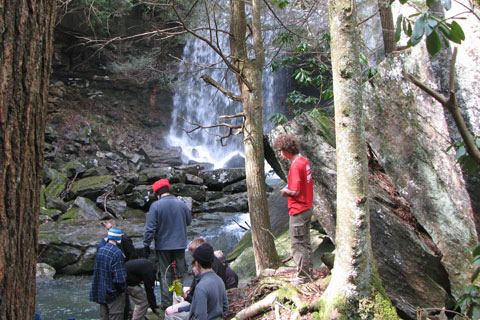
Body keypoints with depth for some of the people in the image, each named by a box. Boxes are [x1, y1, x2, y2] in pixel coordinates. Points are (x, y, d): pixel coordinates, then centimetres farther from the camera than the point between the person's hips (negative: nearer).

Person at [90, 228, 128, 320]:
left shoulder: (100, 250, 2)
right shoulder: (117, 253, -21)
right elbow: (120, 277, -22)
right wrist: (123, 290, -8)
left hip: (101, 292, 7)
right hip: (114, 295, -7)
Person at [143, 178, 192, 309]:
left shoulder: (155, 206, -13)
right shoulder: (181, 204, -3)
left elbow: (150, 227, -13)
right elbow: (189, 221, 11)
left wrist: (146, 244, -6)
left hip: (163, 246, -2)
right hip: (180, 244, 3)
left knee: (165, 275, 6)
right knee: (179, 274, 13)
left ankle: (166, 302, 7)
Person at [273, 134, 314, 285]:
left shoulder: (295, 166, -22)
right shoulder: (304, 161, 7)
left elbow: (295, 192, -23)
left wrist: (285, 191, -4)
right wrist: (289, 190, 8)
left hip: (298, 211, -10)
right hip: (307, 208, 10)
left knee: (297, 245, -1)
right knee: (305, 243, 19)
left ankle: (303, 277, 6)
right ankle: (309, 273, 29)